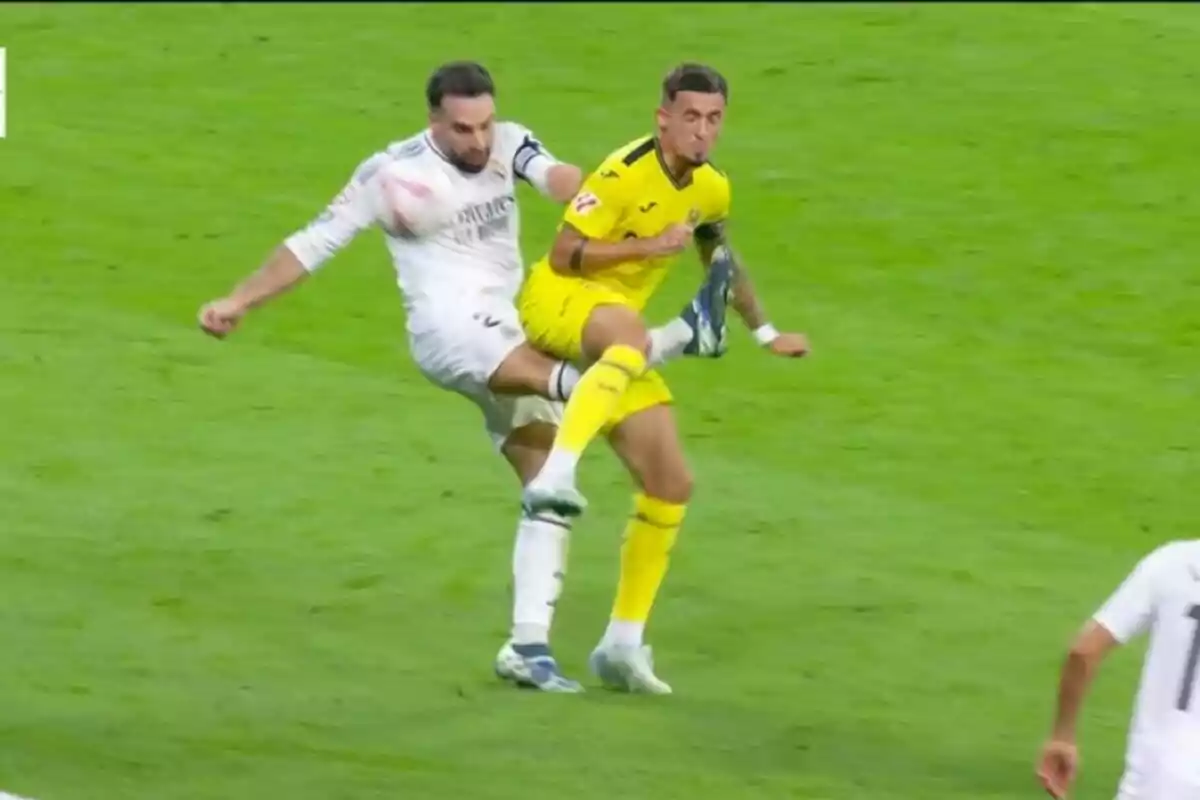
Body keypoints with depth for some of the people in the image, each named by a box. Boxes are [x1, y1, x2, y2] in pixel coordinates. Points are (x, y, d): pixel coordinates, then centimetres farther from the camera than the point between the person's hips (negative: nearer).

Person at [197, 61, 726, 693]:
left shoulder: (508, 144, 5)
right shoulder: (390, 173, -2)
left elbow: (551, 174, -17)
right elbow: (313, 245, 5)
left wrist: (580, 192, -40)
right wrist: (238, 302, 1)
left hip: (514, 337, 5)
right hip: (445, 328, -5)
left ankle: (529, 646, 0)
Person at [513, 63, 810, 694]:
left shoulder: (710, 190, 9)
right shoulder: (626, 174, -16)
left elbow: (721, 261, 29)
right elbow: (563, 256, -18)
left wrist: (766, 334, 32)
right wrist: (651, 244, -22)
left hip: (609, 342, 8)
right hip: (554, 303, -8)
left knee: (671, 485, 2)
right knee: (631, 335, -44)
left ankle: (623, 644, 10)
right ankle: (555, 476, -57)